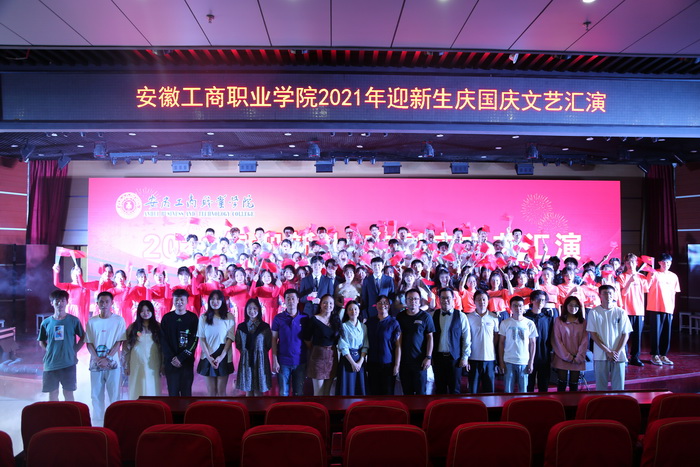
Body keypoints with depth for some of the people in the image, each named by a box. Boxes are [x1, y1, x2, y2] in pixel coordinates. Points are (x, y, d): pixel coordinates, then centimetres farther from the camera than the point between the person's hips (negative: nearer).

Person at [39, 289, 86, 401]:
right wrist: (49, 351, 1)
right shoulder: (46, 322, 3)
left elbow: (83, 337, 6)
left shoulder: (73, 320, -2)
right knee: (52, 394, 10)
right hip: (50, 363, 2)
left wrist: (74, 351, -2)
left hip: (68, 363, -2)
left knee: (68, 393, 5)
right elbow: (41, 341, 14)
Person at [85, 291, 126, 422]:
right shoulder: (91, 321, 6)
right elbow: (89, 343, 5)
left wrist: (107, 358, -12)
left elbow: (119, 342, -3)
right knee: (96, 394, 7)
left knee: (114, 394, 0)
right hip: (95, 364, 2)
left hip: (112, 363, -2)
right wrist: (97, 359, -9)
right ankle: (97, 420, 17)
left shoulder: (119, 320, -1)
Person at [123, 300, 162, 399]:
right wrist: (126, 365, 2)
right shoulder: (132, 327, 4)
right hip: (137, 364, 0)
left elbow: (162, 347, 3)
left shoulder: (158, 327, 4)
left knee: (152, 389, 2)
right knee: (137, 390, 3)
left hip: (153, 365, 0)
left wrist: (162, 365, 1)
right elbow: (127, 347, 4)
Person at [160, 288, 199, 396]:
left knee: (186, 391, 4)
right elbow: (163, 340, 1)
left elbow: (194, 340, -5)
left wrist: (181, 357, -13)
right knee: (173, 391, 4)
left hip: (187, 361, -1)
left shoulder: (192, 317, 0)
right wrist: (171, 358, -10)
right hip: (170, 362, 1)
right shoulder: (167, 318, 4)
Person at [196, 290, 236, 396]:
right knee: (211, 391, 6)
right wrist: (209, 357, -11)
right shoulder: (203, 317, 1)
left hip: (224, 358, -1)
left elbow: (230, 339, -4)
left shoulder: (229, 317, -3)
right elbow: (201, 339, -1)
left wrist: (221, 357, -13)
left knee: (221, 391, 4)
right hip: (208, 358, 1)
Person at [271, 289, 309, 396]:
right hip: (283, 361, -1)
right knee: (283, 393, 7)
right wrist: (275, 361, -6)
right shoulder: (278, 318, -2)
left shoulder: (305, 318, 0)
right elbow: (274, 340, -1)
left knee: (299, 392, 9)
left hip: (300, 361, 1)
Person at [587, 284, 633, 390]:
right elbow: (593, 334, -2)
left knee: (618, 386, 4)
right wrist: (608, 352, -8)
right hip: (601, 355, -1)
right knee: (601, 386, 2)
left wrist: (617, 352, -7)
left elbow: (626, 334, 4)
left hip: (618, 355, 1)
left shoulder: (621, 312, 4)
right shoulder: (594, 312, -1)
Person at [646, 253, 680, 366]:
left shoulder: (673, 276, 12)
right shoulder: (654, 274, 0)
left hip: (668, 309, 4)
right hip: (655, 308, -4)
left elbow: (673, 293, 15)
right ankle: (654, 355, 6)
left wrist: (673, 309, 12)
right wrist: (652, 276, -17)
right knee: (656, 332, -3)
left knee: (666, 333, 6)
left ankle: (663, 355, 16)